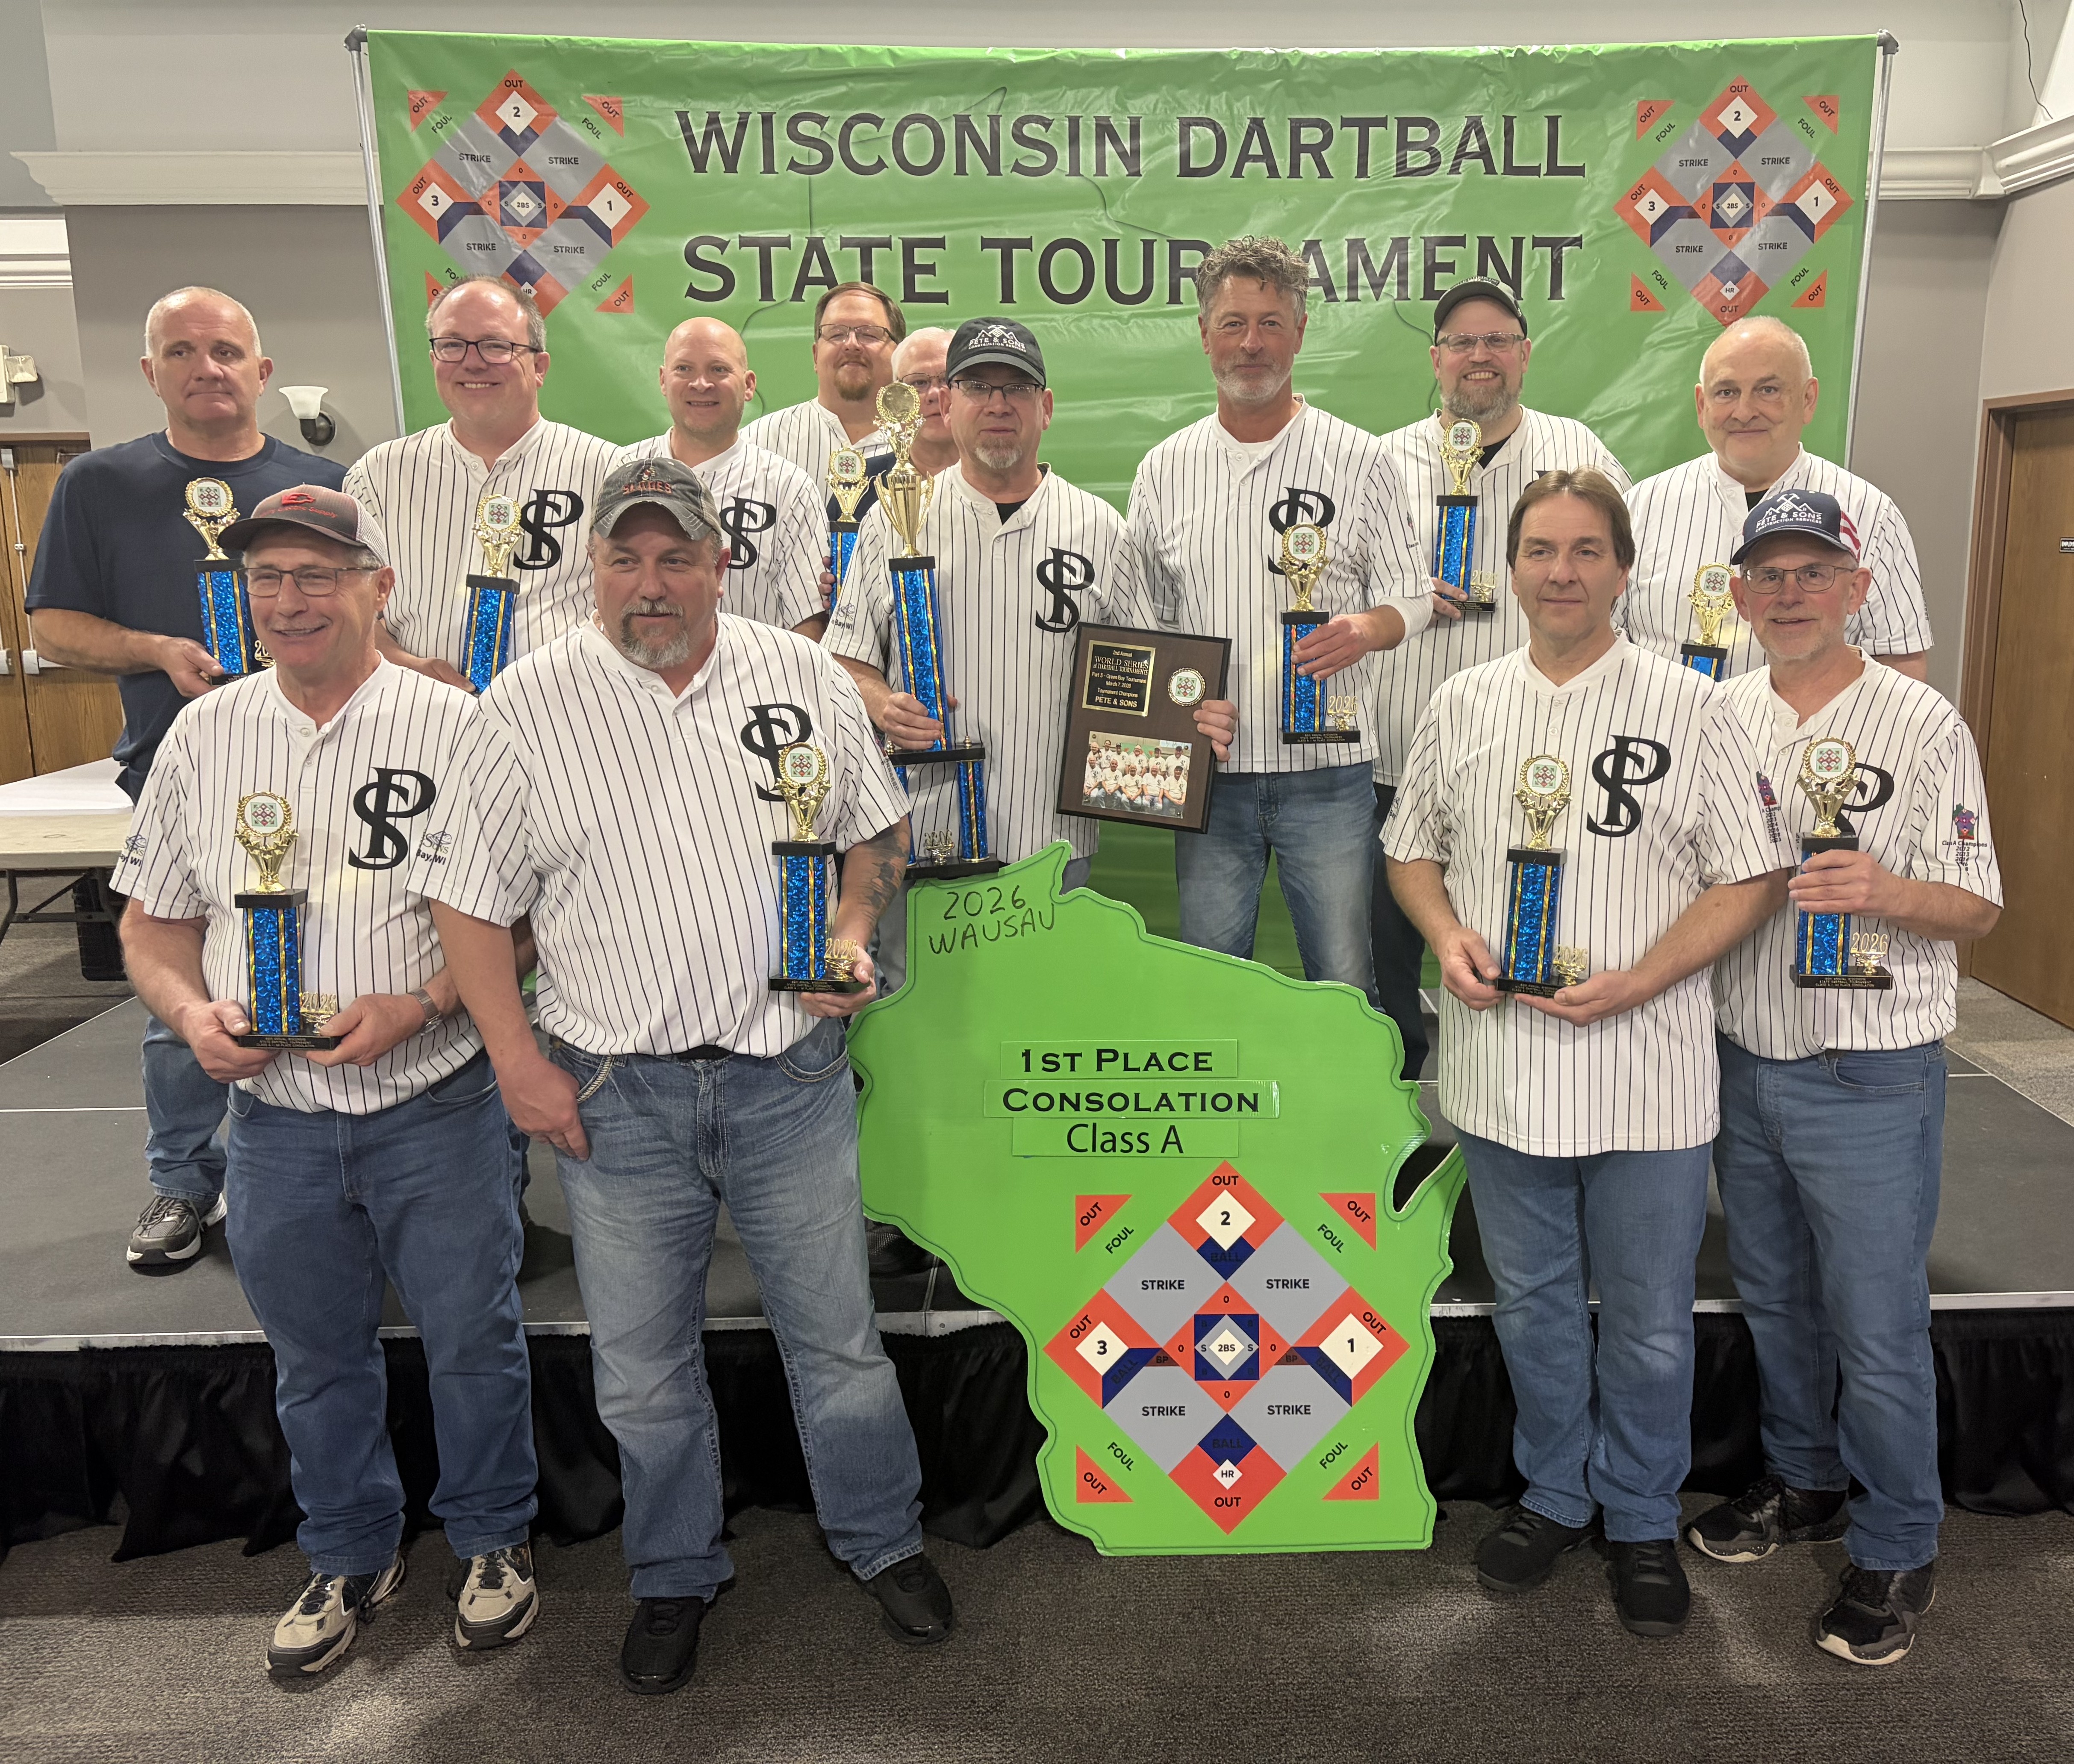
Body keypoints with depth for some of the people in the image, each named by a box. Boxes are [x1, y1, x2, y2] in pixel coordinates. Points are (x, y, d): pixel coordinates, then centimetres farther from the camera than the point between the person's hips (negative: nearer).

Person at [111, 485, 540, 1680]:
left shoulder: (456, 730, -7)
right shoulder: (204, 736, 5)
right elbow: (155, 922, 10)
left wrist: (420, 1005, -24)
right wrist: (192, 1012, -10)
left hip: (437, 1105, -3)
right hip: (275, 1118, 4)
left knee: (474, 1339, 10)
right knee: (317, 1358, 18)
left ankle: (495, 1540, 33)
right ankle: (352, 1558, 39)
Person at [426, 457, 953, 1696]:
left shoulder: (807, 678, 2)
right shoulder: (524, 708, -3)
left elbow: (877, 828, 12)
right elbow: (473, 900, -1)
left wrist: (854, 933, -5)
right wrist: (519, 1062, -6)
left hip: (790, 1071, 1)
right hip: (614, 1090, 0)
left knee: (837, 1330, 12)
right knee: (644, 1362, 13)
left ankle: (882, 1537, 35)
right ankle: (676, 1574, 36)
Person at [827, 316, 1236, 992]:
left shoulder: (1099, 529, 8)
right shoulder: (897, 519, 7)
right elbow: (847, 658, 8)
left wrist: (1194, 720, -10)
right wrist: (883, 708, -14)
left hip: (1052, 835, 1)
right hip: (921, 833, 0)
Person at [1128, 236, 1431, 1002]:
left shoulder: (1359, 459, 3)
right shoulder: (1164, 470, 9)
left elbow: (1411, 595, 4)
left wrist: (1364, 630, -18)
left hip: (1328, 767, -2)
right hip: (1207, 769, 2)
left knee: (1345, 987, 4)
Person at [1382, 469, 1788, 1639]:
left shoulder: (1688, 707, -5)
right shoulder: (1463, 707, 6)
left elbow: (1754, 880, -5)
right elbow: (1414, 851, 14)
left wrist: (1638, 981, -18)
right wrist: (1448, 934, -7)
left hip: (1647, 1076, -3)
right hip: (1503, 1070, 3)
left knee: (1650, 1323, 11)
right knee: (1533, 1304, 18)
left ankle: (1642, 1520, 33)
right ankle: (1555, 1496, 38)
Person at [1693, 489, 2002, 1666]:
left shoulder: (1924, 724, -9)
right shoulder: (1720, 715, 5)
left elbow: (1979, 908, -8)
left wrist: (1886, 891, -27)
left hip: (1872, 1079, -5)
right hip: (1745, 1061, 5)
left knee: (1877, 1328, 4)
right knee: (1775, 1300, 19)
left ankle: (1897, 1549, 24)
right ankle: (1806, 1482, 40)